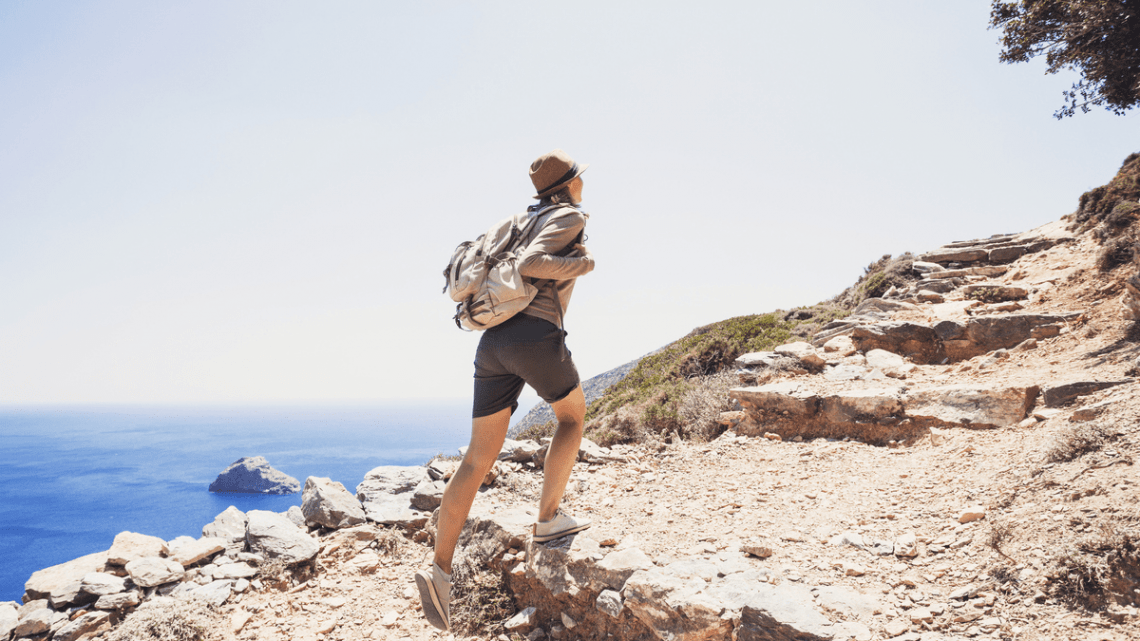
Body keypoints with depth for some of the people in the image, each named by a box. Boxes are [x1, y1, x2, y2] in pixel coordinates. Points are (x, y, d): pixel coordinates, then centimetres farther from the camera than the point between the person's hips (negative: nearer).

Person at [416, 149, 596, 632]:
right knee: (572, 414, 23)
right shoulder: (570, 216, 3)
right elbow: (529, 264, -13)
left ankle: (440, 568, -4)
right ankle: (548, 518, 20)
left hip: (493, 343, 7)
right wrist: (584, 263, -1)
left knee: (479, 459, 5)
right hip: (536, 338, -7)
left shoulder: (531, 219, 28)